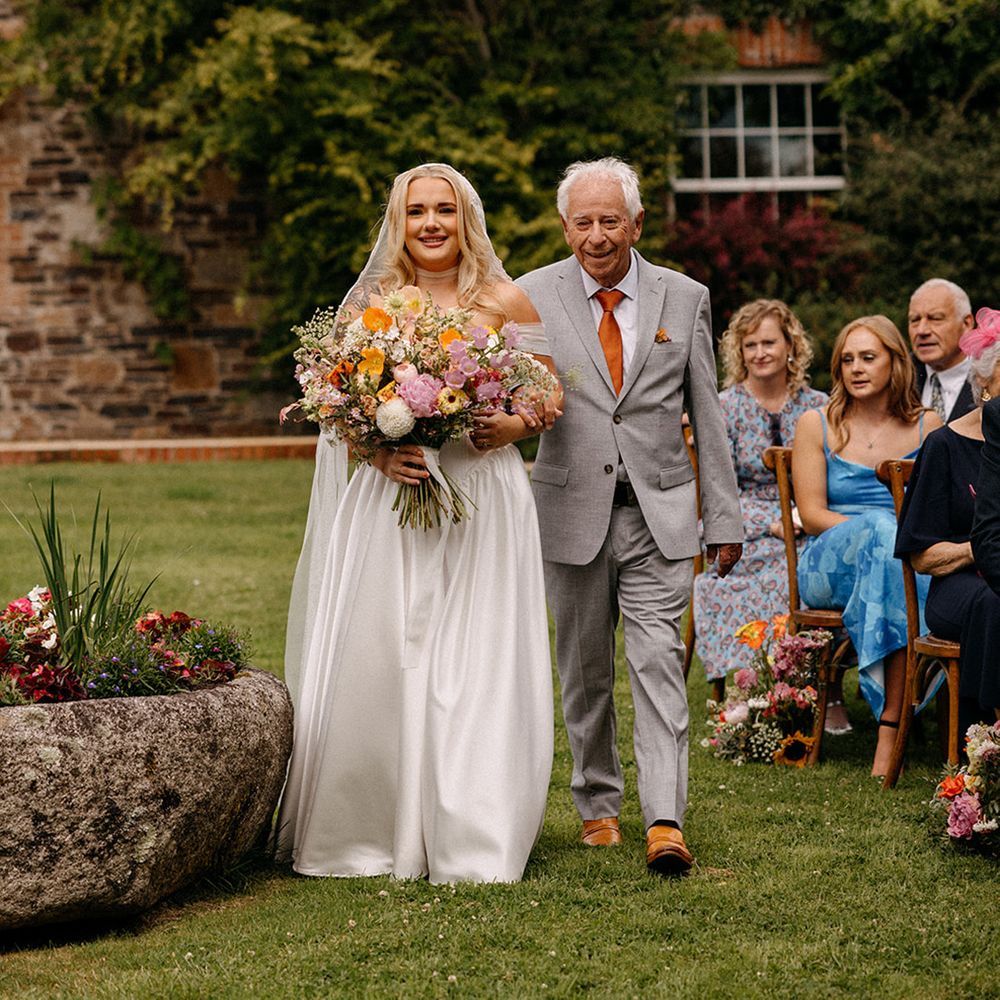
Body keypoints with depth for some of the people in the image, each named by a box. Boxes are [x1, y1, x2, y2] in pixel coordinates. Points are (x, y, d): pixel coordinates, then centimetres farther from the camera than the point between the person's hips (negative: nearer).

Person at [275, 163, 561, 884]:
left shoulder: (505, 300, 5)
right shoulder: (370, 304, 9)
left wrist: (505, 428, -12)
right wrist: (379, 448, -10)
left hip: (483, 497, -1)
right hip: (394, 500, 1)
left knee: (478, 663, -4)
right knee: (379, 656, -4)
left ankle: (471, 839, 3)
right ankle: (374, 829, 6)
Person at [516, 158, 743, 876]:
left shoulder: (685, 298, 3)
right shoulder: (533, 297, 0)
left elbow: (707, 414, 7)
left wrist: (725, 518, 6)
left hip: (661, 515, 0)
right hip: (572, 512, 1)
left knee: (659, 663, -9)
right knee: (585, 672, 10)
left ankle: (664, 821, -11)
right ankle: (599, 804, 25)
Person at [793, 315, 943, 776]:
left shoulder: (927, 426, 12)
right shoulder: (816, 425, 10)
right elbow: (812, 515, 1)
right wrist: (877, 530, -16)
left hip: (908, 561, 1)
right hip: (828, 566, -1)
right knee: (881, 527, -34)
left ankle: (890, 725, -40)